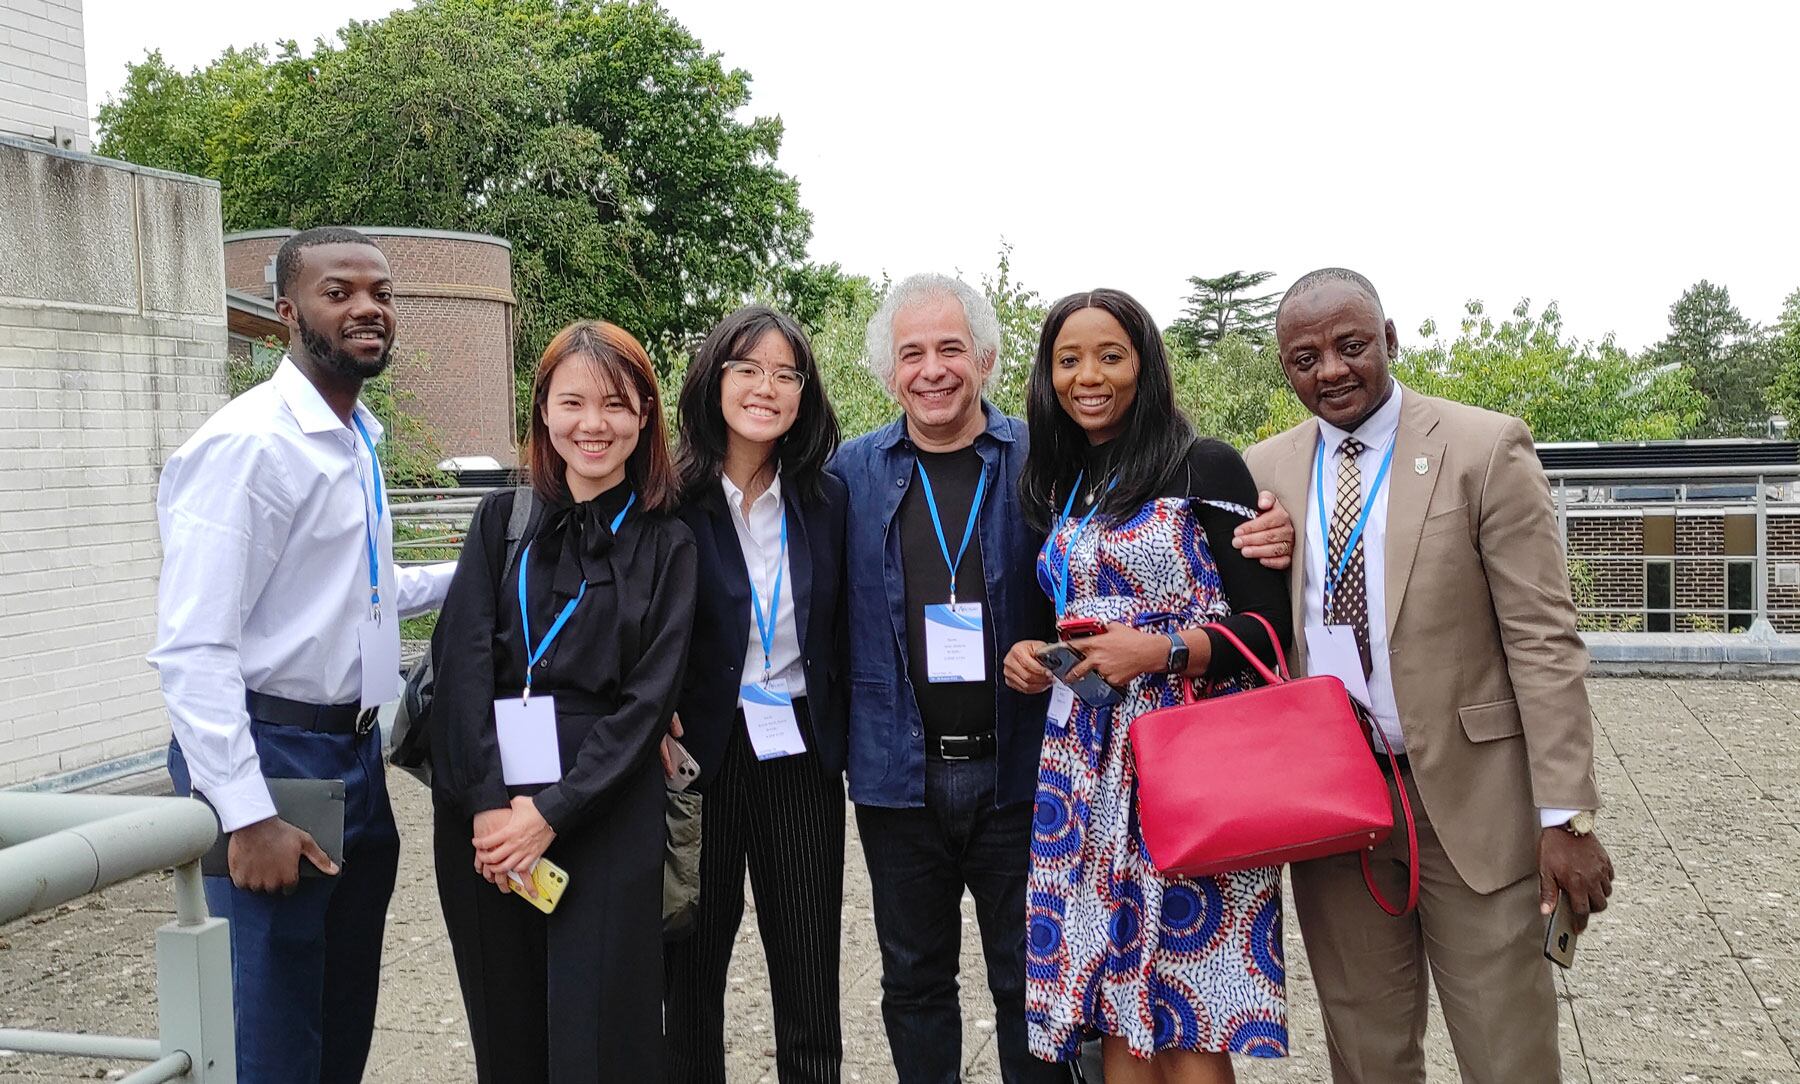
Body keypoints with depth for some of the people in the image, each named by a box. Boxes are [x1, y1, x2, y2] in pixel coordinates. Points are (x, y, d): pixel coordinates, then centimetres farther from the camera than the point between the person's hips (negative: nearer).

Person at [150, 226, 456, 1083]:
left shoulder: (357, 441, 11)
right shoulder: (245, 444, -16)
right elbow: (193, 648, -22)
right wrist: (247, 816, -25)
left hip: (355, 751, 9)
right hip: (270, 754, -8)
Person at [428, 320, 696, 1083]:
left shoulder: (665, 543, 3)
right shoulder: (503, 519, 8)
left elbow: (648, 699, -4)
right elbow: (461, 661, -2)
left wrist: (551, 814, -13)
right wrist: (488, 803, -13)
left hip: (604, 813, -2)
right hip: (483, 810, 2)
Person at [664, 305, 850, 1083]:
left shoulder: (826, 499, 2)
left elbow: (842, 631, 9)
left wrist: (842, 734, 3)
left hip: (801, 756, 2)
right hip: (700, 753, -2)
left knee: (810, 975, 8)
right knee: (692, 966, 11)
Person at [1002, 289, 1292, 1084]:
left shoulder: (1204, 468, -3)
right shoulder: (1056, 490, 15)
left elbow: (1267, 623, -7)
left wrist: (1160, 649, -20)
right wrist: (1028, 658, 4)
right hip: (1086, 766, 6)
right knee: (1115, 1015, 6)